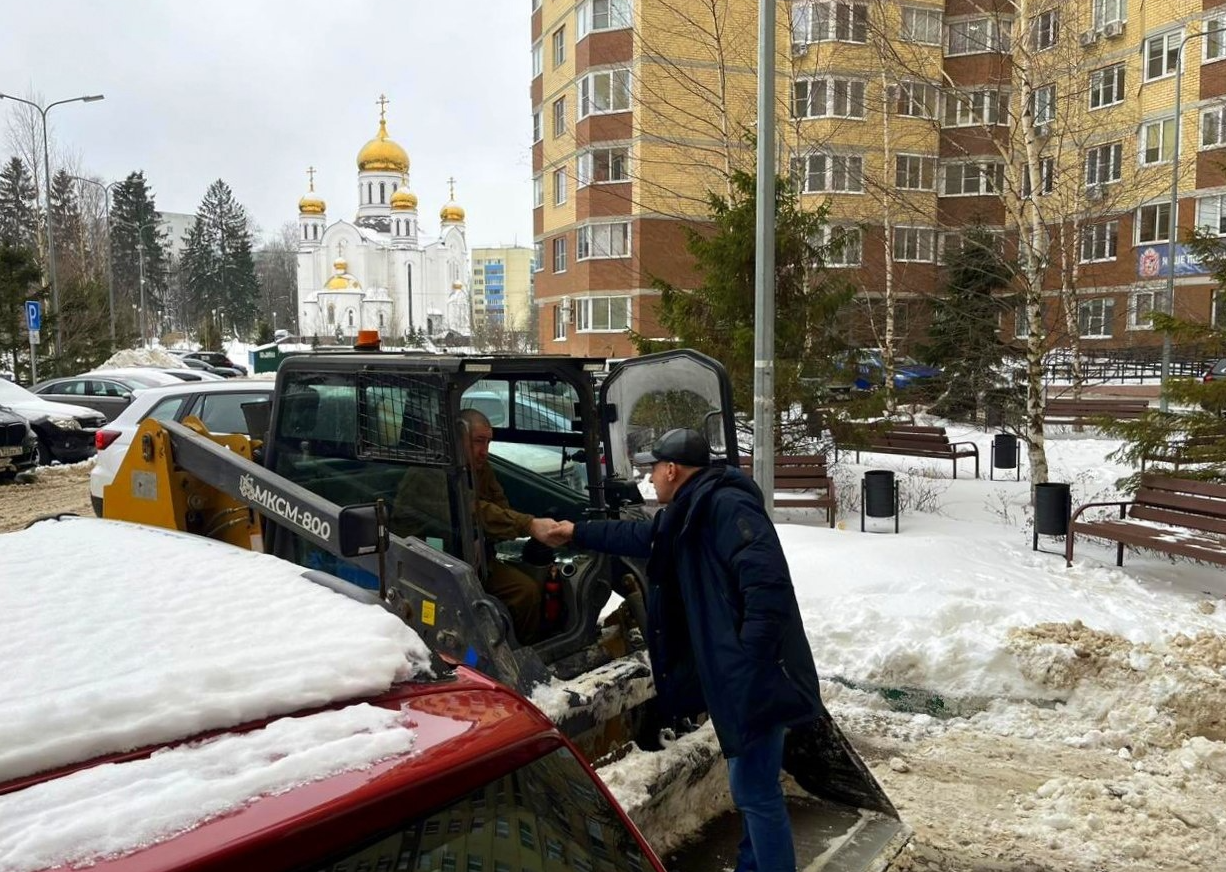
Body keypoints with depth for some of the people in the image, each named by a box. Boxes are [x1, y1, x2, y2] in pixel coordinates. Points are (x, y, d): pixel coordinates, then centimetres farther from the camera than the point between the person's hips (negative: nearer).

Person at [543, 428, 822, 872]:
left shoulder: (727, 505, -18)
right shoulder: (688, 514, 14)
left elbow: (766, 581, -27)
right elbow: (640, 536, 32)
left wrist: (749, 660, -26)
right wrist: (577, 532, 39)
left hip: (758, 676, -10)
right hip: (739, 674, 10)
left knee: (756, 790, -4)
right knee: (750, 786, 19)